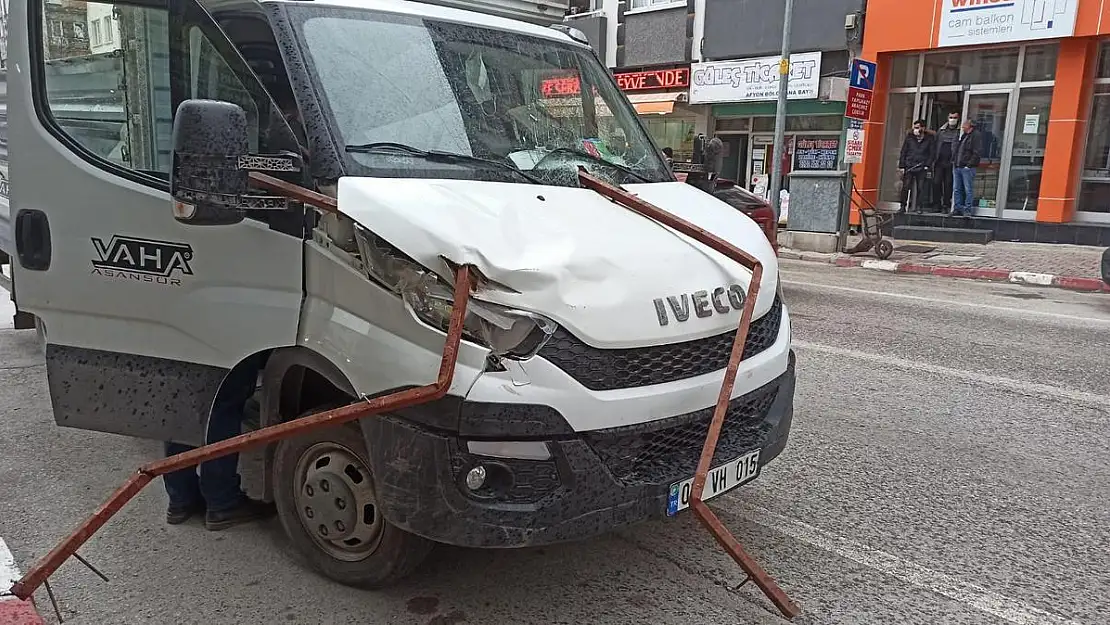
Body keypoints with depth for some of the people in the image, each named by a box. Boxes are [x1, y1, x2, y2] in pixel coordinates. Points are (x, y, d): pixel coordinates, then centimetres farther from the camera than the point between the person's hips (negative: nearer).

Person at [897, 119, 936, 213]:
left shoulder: (930, 138, 4)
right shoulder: (909, 137, 7)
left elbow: (933, 153, 6)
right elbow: (903, 152, 8)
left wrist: (927, 165, -5)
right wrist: (901, 166, 2)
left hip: (922, 168, -1)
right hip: (909, 167, 1)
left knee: (920, 188, 0)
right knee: (905, 187, -4)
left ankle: (918, 207, 7)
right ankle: (903, 206, 4)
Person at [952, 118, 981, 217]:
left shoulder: (976, 136, -6)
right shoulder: (962, 135, 19)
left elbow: (977, 153, -13)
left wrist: (969, 164, -17)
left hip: (967, 168, -8)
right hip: (957, 167, 8)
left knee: (968, 190, -5)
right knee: (956, 189, 8)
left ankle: (968, 209, -2)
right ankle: (958, 208, 14)